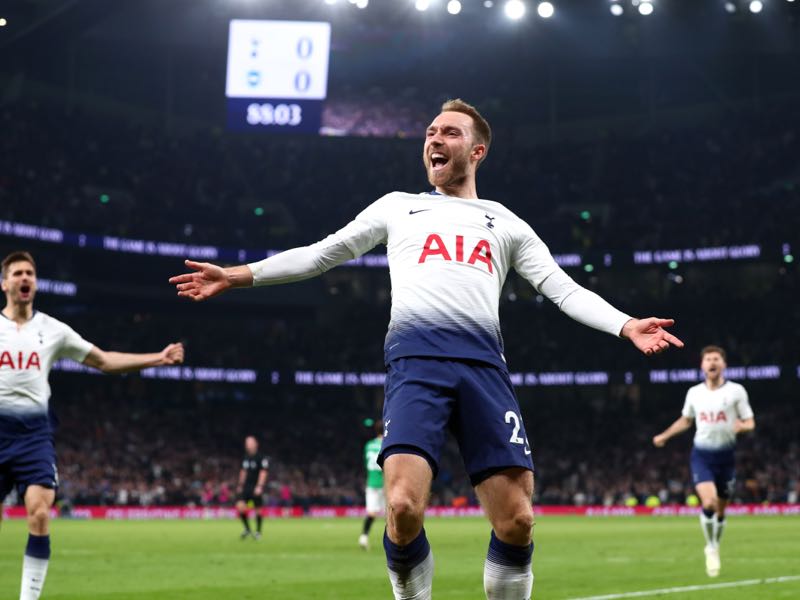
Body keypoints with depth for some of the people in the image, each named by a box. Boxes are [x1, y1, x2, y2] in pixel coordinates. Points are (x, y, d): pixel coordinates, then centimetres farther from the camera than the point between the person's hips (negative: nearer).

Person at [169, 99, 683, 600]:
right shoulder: (398, 207, 24)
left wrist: (626, 326, 0)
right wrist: (238, 275, 15)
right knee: (404, 509, -21)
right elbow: (321, 254, 24)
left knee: (516, 521, -10)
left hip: (483, 364, 1)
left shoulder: (506, 224, 24)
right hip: (416, 361, -1)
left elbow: (563, 289, 17)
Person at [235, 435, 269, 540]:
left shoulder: (261, 458, -8)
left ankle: (258, 532, 16)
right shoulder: (245, 458, 12)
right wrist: (240, 485, 19)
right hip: (246, 487, 5)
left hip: (256, 488, -5)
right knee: (240, 506, -9)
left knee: (258, 509, 1)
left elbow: (263, 472, -14)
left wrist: (259, 486, -21)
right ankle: (247, 528, 8)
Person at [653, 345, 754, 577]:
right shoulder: (694, 392, 5)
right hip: (701, 455, 0)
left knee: (721, 508, 9)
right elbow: (685, 420, 22)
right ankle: (711, 548, 1)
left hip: (726, 454, 0)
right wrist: (665, 435, 17)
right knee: (708, 502, -20)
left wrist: (742, 426, -22)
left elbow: (750, 422, 0)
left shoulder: (736, 391, -3)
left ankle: (715, 549, 32)